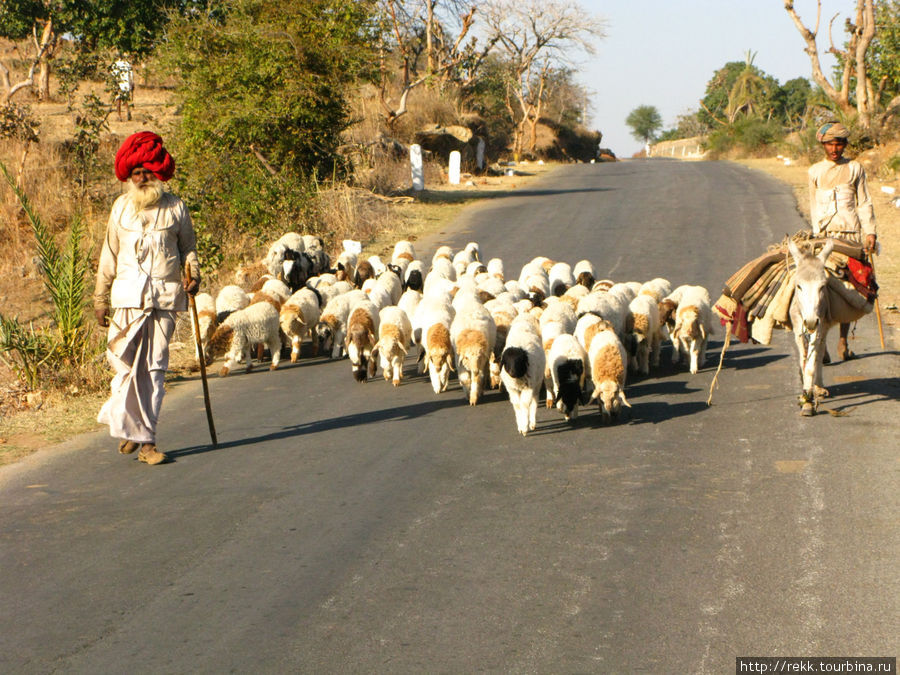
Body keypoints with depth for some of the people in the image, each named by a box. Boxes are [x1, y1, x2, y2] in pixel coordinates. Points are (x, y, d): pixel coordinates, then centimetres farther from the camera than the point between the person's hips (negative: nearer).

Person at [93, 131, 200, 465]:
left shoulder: (174, 207, 6)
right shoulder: (121, 207, 10)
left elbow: (188, 246, 16)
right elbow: (109, 254, 15)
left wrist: (193, 272, -4)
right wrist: (100, 298, 14)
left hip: (166, 294, 0)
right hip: (128, 294, 1)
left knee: (155, 368, -1)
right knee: (125, 362, -6)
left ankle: (146, 440, 2)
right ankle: (127, 425, 14)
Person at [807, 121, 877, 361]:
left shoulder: (855, 168, 10)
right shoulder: (815, 171, 10)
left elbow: (864, 203, 12)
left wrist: (870, 232, 4)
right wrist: (817, 235, 7)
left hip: (851, 233, 1)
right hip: (825, 234, -1)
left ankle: (843, 342, 9)